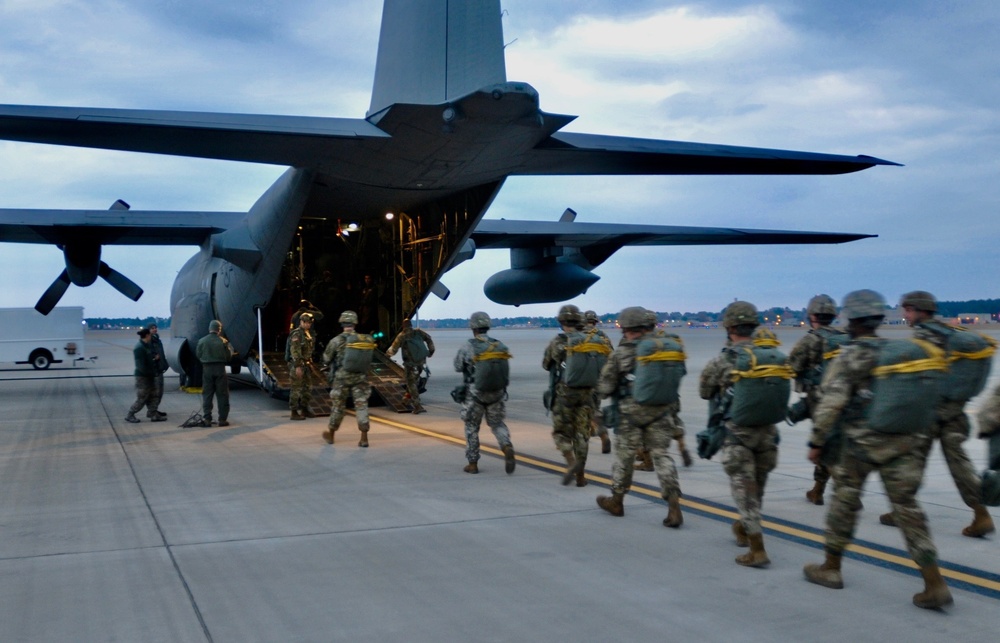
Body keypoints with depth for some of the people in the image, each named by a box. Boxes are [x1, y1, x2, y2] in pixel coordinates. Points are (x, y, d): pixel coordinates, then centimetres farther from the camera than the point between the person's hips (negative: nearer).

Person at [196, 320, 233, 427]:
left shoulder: (202, 341, -4)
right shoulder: (223, 341, -8)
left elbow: (198, 355, 4)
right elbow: (229, 357, -2)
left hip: (207, 369, 1)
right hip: (220, 369, -1)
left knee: (207, 394, 8)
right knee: (222, 395, 6)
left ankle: (206, 419, 6)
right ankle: (223, 419, 6)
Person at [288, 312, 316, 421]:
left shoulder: (309, 334, 14)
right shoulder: (296, 334, -14)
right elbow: (294, 351, -20)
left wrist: (310, 363, 20)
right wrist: (298, 366, -24)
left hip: (307, 365, 9)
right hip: (298, 365, -9)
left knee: (308, 388, 15)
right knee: (296, 389, -5)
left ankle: (305, 409, 25)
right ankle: (294, 413, 0)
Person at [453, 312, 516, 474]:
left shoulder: (468, 347, -13)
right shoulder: (500, 346, -1)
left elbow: (457, 366, 1)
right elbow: (506, 371, 6)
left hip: (475, 394, -3)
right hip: (497, 393, 3)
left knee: (471, 427, 15)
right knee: (497, 424, 19)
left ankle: (473, 464, 19)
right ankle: (507, 447, -8)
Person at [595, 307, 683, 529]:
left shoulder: (621, 353, -9)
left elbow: (605, 388, -4)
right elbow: (676, 378, 8)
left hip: (631, 412, -2)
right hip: (660, 411, 3)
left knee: (624, 455, 12)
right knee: (662, 455, 5)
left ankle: (616, 500, 30)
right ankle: (674, 506, -6)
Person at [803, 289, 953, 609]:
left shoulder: (850, 358, -8)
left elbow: (831, 403, -15)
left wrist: (816, 442, -7)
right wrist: (921, 435, 19)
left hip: (862, 441, -4)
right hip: (909, 441, 4)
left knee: (845, 500, 12)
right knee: (907, 507, 6)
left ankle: (830, 568, 23)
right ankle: (934, 584, 0)